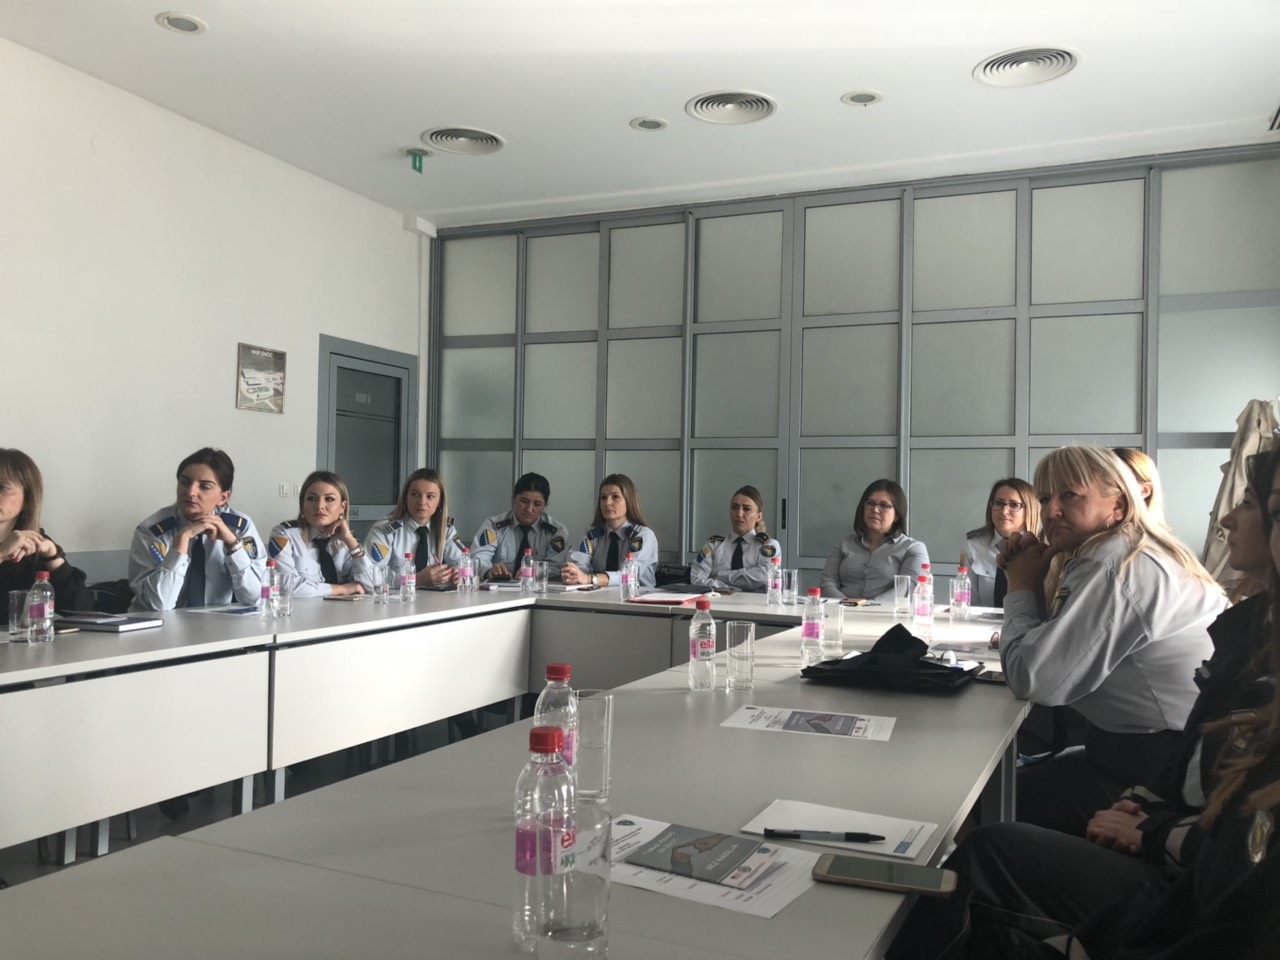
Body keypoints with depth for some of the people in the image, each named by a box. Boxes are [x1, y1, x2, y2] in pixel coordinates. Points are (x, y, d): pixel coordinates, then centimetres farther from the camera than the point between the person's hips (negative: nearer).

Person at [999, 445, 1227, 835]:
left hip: (1165, 772, -10)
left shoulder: (1115, 568, -22)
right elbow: (1055, 649, 15)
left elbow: (1034, 678, -25)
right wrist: (1031, 584, -1)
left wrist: (1022, 588, -10)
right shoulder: (1130, 556, 11)